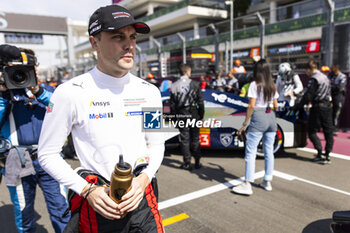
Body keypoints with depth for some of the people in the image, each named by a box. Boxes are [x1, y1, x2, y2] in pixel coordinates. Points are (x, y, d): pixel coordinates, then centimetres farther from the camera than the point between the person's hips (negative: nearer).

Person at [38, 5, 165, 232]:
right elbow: (48, 154, -4)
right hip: (97, 205, -2)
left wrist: (143, 178, -10)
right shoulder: (70, 93, -11)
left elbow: (157, 145, 7)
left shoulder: (150, 92, -1)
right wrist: (87, 190, -13)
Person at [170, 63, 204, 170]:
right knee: (195, 139, 12)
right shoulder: (195, 84, -5)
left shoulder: (174, 86, -3)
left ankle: (187, 163, 13)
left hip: (181, 115, 0)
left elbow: (172, 104, -1)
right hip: (193, 114, 0)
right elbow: (200, 102, -3)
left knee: (184, 139, 8)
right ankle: (197, 162, 19)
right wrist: (201, 115, 6)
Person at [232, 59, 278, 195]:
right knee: (269, 151, 13)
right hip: (271, 118, 7)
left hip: (258, 118, -6)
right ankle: (267, 182, 22)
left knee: (250, 152, -4)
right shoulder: (273, 86, 11)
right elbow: (275, 106, 13)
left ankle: (247, 184, -5)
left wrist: (244, 124, -9)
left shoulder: (255, 85, -6)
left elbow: (251, 105, -12)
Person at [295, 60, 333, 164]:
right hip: (327, 106, 8)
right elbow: (328, 93, 20)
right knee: (328, 131, 9)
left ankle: (320, 154, -4)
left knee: (312, 131, 1)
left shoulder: (313, 79, -13)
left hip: (318, 107, -8)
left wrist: (298, 105, -8)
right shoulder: (325, 77, 14)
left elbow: (308, 96, -17)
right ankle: (327, 155, 15)